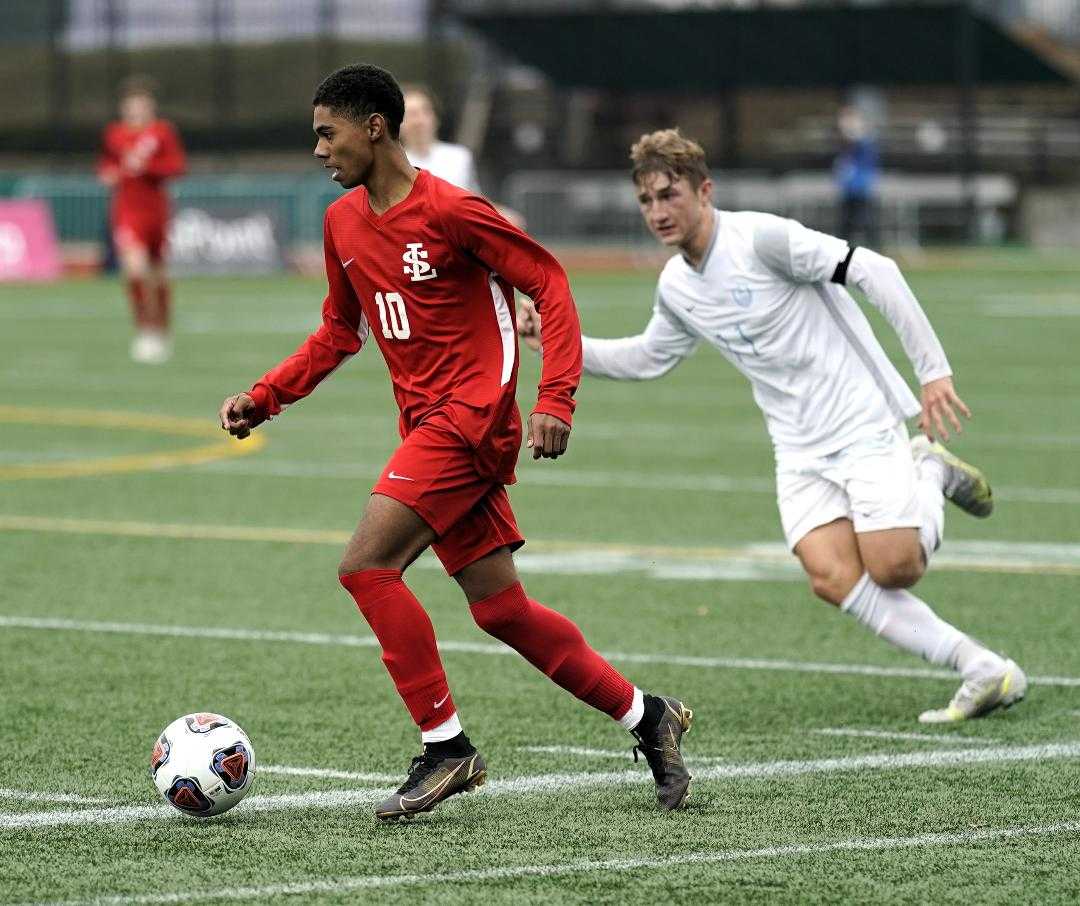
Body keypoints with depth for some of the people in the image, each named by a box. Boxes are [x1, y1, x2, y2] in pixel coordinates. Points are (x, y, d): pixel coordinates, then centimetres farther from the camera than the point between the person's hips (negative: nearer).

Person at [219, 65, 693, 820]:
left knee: (366, 566, -17)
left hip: (474, 414, -8)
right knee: (499, 608, 8)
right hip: (427, 424, 8)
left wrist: (556, 400, -20)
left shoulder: (448, 210, -13)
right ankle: (645, 715, 20)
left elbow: (549, 283, -11)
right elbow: (341, 332, 23)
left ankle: (445, 748, -10)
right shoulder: (343, 224, 11)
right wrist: (264, 398, 11)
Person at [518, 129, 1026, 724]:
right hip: (800, 449, 6)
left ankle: (930, 473, 14)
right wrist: (557, 343, 16)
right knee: (832, 577, -17)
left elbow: (873, 271, -21)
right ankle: (982, 670, -11)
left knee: (893, 569, -18)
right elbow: (647, 359, 27)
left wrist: (932, 370, -23)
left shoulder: (760, 238, -17)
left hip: (864, 421, -6)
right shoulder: (675, 288, 8)